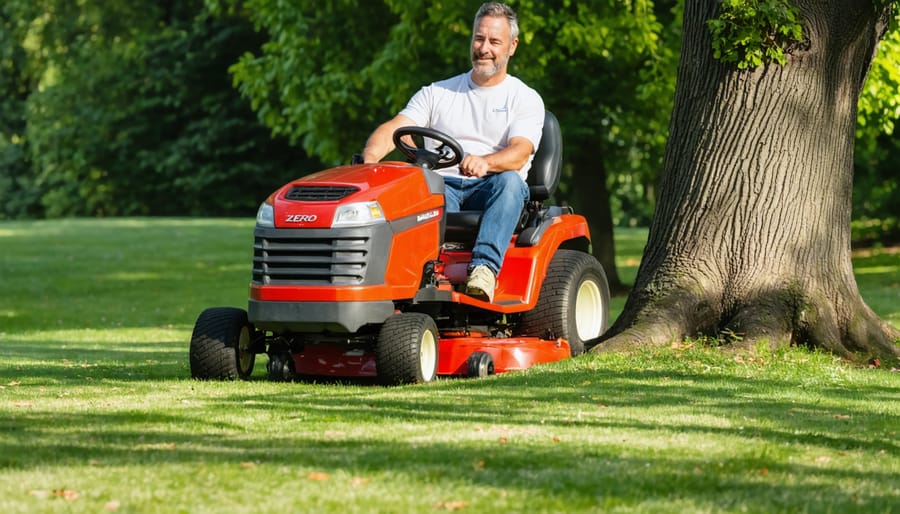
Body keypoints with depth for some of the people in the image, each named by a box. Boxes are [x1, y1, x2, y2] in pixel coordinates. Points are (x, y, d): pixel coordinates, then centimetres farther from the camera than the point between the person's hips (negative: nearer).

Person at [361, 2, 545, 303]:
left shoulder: (526, 99, 9)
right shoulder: (437, 94, 18)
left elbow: (519, 154, -9)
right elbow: (393, 129, 4)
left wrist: (485, 162, -33)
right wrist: (369, 158, -20)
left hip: (492, 192, -1)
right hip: (441, 187, 1)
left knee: (509, 179, -36)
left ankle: (484, 267, -50)